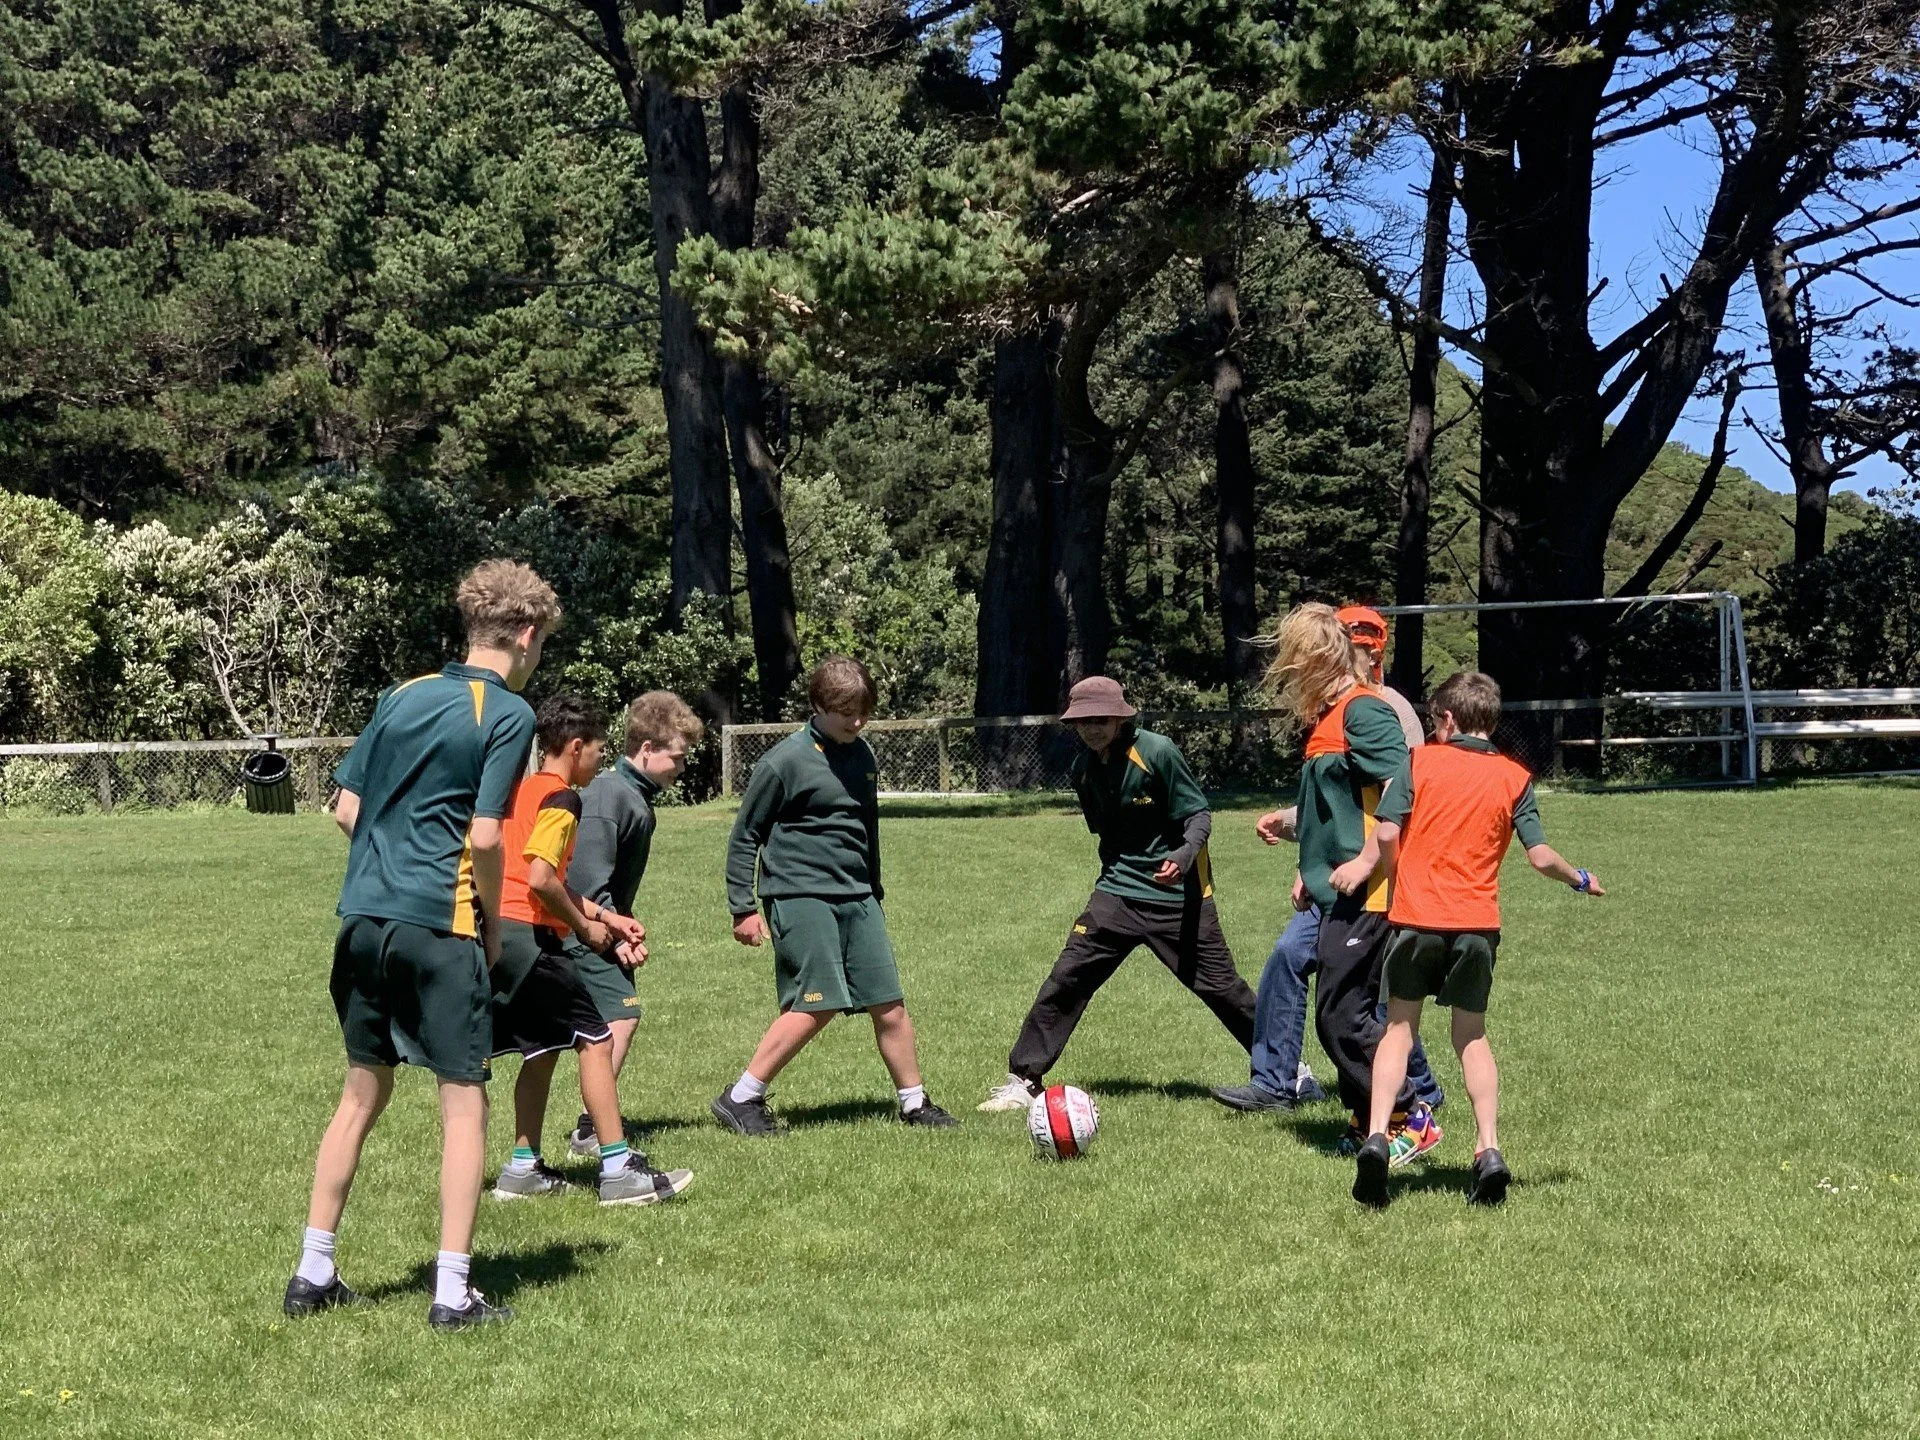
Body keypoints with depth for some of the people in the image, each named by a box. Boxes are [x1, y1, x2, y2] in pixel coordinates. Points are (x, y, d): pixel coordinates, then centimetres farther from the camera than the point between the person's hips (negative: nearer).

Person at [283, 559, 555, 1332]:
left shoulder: (402, 695, 13)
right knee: (464, 1100, 2)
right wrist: (492, 920, 2)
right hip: (440, 925, -6)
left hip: (363, 916, 7)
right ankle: (453, 1291, 3)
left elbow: (346, 809, 13)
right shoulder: (509, 713, -6)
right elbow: (484, 837, -12)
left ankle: (313, 1273, 21)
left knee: (361, 1093, 17)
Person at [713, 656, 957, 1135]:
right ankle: (739, 1099, -3)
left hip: (856, 898, 7)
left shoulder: (863, 757, 11)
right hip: (800, 894, -6)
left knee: (889, 1002, 4)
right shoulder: (786, 761, -9)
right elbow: (745, 834, -4)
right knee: (817, 1004, -14)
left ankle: (914, 1103, 17)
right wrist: (742, 907, -5)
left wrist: (874, 892, 27)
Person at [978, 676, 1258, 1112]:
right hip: (1119, 891, 4)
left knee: (1219, 984, 1)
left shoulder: (1157, 752, -14)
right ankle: (1024, 1079, 2)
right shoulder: (1084, 768, 3)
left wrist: (1185, 854, -29)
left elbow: (1199, 814, -11)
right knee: (1068, 976, -6)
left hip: (1178, 893, -4)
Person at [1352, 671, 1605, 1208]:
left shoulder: (1421, 761, 0)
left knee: (1400, 1028, 10)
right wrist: (1581, 880, 18)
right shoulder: (1515, 778, 4)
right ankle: (1487, 1148, 3)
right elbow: (1540, 856, -2)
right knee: (1471, 1035, 15)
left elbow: (1386, 834, -8)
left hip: (1416, 916, -1)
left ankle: (1377, 1135, -6)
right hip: (1478, 922, 1)